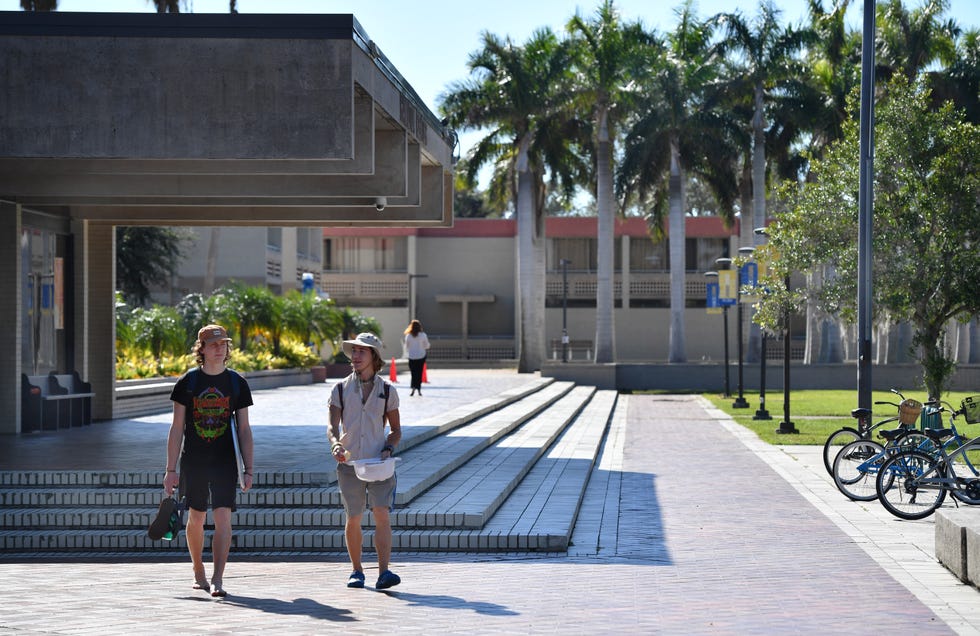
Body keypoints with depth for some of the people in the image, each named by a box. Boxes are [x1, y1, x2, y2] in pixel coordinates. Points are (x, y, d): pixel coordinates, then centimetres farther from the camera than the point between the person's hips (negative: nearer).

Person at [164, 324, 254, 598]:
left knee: (223, 518, -12)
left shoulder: (237, 383, 4)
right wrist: (171, 469, -2)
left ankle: (217, 579, -15)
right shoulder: (188, 382, 1)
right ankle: (198, 573, 28)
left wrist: (248, 470, 1)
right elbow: (177, 428, 2)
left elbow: (244, 429, 7)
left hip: (224, 462, 0)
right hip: (193, 462, 0)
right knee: (196, 518, 10)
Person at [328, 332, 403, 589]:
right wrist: (335, 443, -24)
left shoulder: (387, 391, 4)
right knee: (353, 520, 7)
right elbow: (332, 425, -3)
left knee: (382, 516, -14)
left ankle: (384, 572, -19)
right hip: (349, 463, 1)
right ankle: (357, 571, 21)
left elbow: (396, 430, 11)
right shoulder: (340, 389, 4)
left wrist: (388, 448, -9)